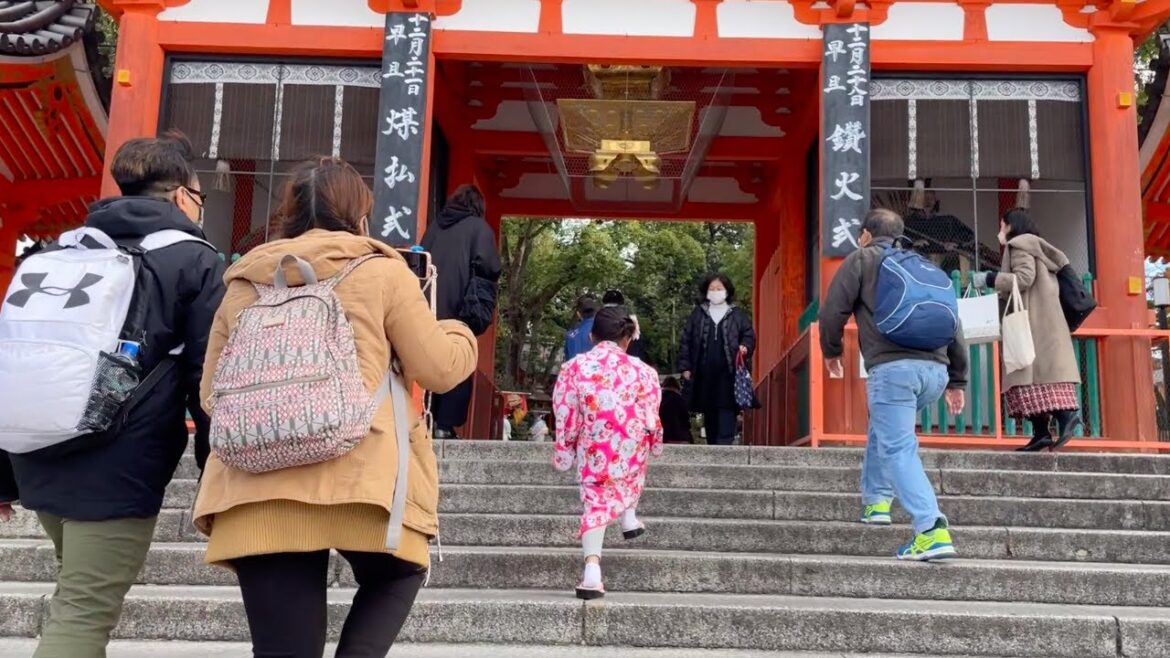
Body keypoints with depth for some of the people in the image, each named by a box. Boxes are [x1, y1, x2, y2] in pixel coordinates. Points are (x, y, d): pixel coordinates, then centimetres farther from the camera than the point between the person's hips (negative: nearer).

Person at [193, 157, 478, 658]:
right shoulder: (382, 271, 6)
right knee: (395, 576, 26)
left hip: (257, 490, 3)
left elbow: (211, 396, 20)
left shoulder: (243, 283, 18)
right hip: (358, 479, -2)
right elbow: (439, 370, 7)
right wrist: (460, 334, 28)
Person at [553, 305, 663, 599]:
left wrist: (564, 452, 10)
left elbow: (565, 419, -2)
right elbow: (651, 419, 1)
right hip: (631, 449, 0)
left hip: (592, 450, 0)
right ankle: (629, 519, 41)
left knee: (596, 502, 8)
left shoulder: (572, 368, -5)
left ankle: (592, 569, -9)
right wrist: (656, 444, 18)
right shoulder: (642, 371, -7)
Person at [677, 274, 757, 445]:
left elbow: (749, 335, 12)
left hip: (728, 372, -2)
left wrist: (745, 347, -11)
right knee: (709, 413, 7)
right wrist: (685, 367, 4)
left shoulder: (737, 315, 7)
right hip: (704, 373, 2)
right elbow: (686, 341, 10)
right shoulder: (697, 314, 11)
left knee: (727, 410, -12)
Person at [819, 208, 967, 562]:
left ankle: (932, 531, -20)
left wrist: (832, 352, 21)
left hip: (893, 367, -6)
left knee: (898, 448, -7)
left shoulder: (861, 259, 13)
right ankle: (876, 501, 29)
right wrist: (957, 380, 26)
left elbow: (833, 310, 3)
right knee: (883, 425, 28)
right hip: (936, 370, 6)